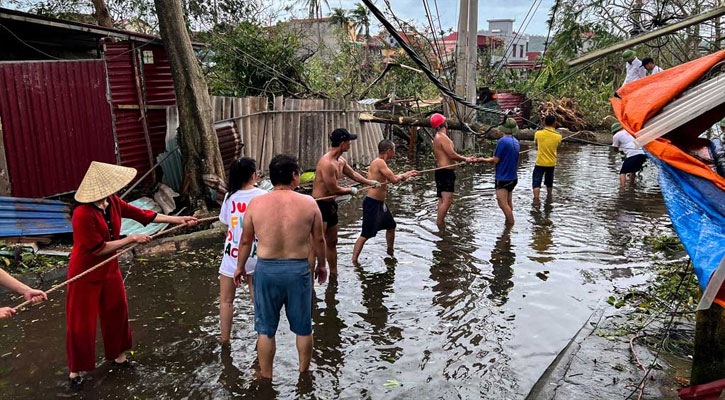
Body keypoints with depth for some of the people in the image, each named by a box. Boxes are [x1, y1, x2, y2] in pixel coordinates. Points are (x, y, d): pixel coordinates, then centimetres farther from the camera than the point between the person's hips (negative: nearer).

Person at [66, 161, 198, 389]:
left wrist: (179, 220, 1)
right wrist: (132, 239, -20)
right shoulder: (82, 215, -29)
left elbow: (142, 214, 0)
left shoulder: (113, 202, -7)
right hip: (85, 275, -7)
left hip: (109, 270, 7)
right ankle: (75, 371, 24)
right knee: (80, 325, 5)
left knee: (117, 312, 18)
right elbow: (99, 249, -25)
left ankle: (118, 356, 38)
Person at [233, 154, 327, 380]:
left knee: (266, 329, 17)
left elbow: (245, 241, 2)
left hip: (266, 269, 0)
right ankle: (304, 372, 35)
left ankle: (266, 376, 31)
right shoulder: (308, 203, -8)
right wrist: (321, 264, 18)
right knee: (303, 328, 18)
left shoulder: (256, 203, -6)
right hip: (299, 269, 0)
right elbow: (319, 239, 1)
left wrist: (240, 267, 18)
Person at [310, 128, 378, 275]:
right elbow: (334, 190, -20)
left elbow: (353, 174, 27)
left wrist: (369, 182, 31)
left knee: (332, 242, 20)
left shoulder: (340, 161, 7)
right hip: (319, 206, -10)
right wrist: (351, 190, -4)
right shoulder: (327, 163, -24)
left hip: (330, 205, 10)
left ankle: (334, 274, 34)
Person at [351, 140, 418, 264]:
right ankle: (354, 261, -4)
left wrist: (407, 174, 30)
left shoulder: (381, 162, 11)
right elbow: (394, 179, -22)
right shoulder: (379, 162, -19)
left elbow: (392, 178, 23)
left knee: (391, 226, 25)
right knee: (366, 234, -9)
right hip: (372, 203, -11)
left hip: (380, 203, 11)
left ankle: (390, 253, 44)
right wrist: (402, 176, 0)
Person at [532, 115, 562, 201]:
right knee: (549, 183, 20)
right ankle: (549, 198, 36)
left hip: (540, 162, -3)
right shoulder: (558, 136, -8)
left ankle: (536, 199, -15)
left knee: (536, 182, -1)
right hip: (551, 163, 3)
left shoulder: (538, 133, -12)